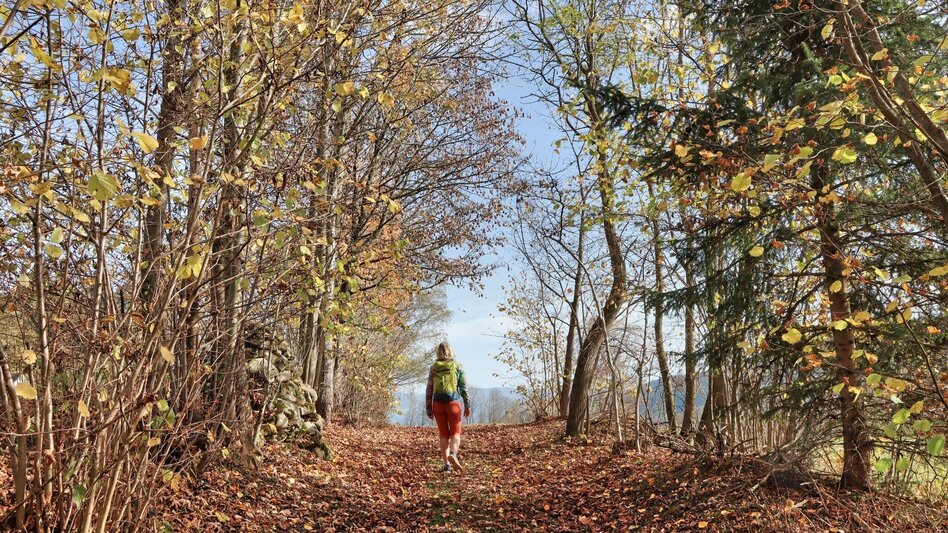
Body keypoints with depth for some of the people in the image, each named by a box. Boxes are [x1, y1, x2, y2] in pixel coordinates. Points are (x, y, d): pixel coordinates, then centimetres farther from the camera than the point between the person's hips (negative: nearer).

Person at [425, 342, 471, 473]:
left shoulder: (434, 368, 5)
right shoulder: (457, 366, 1)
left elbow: (429, 389, 4)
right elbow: (464, 387, -3)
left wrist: (428, 408, 9)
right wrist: (467, 405, 0)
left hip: (438, 403, 2)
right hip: (453, 402, -2)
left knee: (443, 434, 10)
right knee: (455, 432, 3)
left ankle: (447, 464, 9)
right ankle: (453, 454, -24)